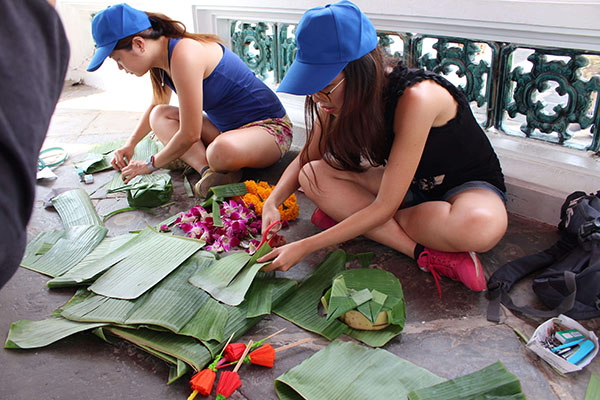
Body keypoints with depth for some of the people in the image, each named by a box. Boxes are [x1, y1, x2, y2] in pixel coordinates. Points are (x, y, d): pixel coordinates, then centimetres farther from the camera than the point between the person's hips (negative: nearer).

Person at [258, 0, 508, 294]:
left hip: (470, 184, -6)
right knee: (313, 176, -18)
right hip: (410, 187, 6)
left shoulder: (414, 98, -34)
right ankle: (427, 254, -21)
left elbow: (384, 207, -32)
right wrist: (272, 203, -17)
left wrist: (305, 247, -31)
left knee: (483, 228, -42)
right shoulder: (340, 98, -13)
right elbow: (305, 160, 2)